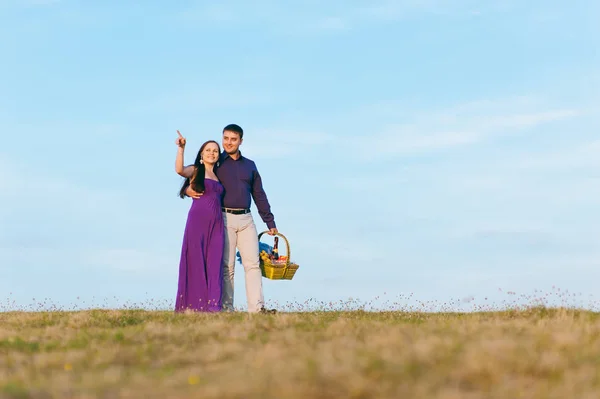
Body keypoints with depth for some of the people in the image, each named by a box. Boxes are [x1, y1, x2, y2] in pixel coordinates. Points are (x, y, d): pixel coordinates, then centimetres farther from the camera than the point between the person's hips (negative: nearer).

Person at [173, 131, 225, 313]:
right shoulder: (195, 170, 5)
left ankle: (212, 305, -4)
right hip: (198, 220, -5)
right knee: (196, 261, -3)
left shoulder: (218, 176, 21)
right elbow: (179, 169, -17)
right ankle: (194, 303, -1)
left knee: (214, 263, -1)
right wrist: (181, 149, -23)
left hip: (216, 223, 5)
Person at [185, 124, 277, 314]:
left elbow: (259, 196, 19)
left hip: (246, 219, 3)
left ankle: (257, 307, -11)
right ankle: (226, 308, -4)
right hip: (224, 218, -3)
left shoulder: (249, 165, 18)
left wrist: (270, 222, 17)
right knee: (226, 265, -5)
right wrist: (188, 190, -17)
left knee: (252, 262, -6)